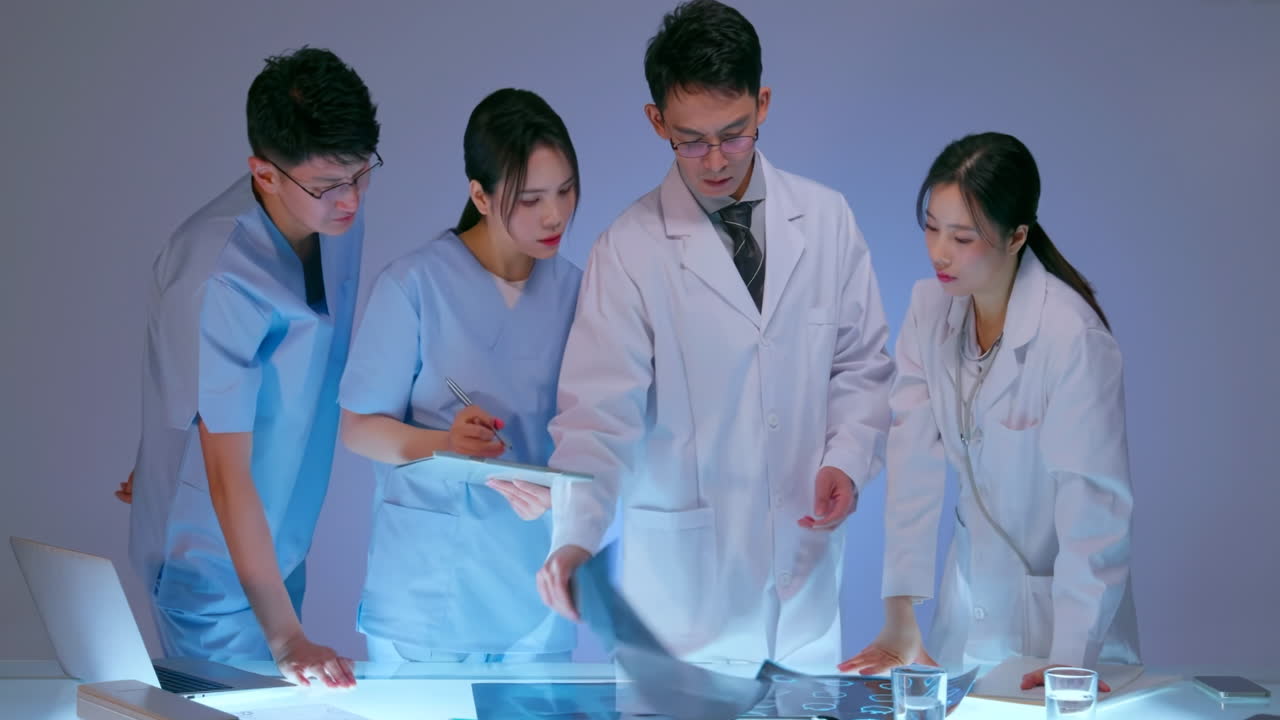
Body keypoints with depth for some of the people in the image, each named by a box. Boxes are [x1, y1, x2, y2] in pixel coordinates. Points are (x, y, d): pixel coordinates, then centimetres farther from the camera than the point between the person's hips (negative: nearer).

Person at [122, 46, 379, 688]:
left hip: (282, 536, 8)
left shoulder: (336, 217, -8)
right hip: (215, 558, -7)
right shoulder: (216, 279, -33)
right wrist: (286, 636, -34)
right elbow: (228, 473, -32)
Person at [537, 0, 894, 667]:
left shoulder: (826, 219, 1)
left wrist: (848, 459, -8)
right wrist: (574, 538, -25)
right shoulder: (629, 250, -8)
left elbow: (862, 365, 9)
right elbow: (597, 415, -11)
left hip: (804, 561, 3)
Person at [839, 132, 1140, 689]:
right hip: (969, 598, 5)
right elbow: (914, 465, -8)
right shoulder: (929, 309, -6)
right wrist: (901, 620, -10)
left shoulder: (1075, 340, -24)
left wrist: (1072, 660, -27)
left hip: (1055, 611, -5)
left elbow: (1093, 504, -24)